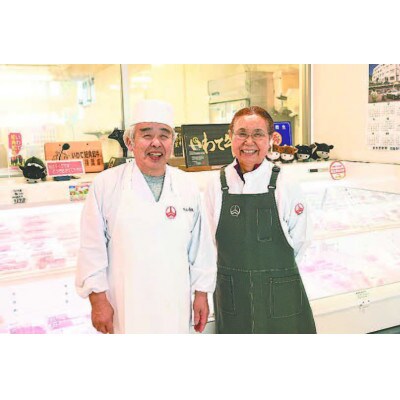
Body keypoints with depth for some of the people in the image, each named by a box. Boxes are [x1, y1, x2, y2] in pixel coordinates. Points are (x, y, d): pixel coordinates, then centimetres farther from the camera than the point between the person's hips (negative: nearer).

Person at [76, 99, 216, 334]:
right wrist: (98, 300, -5)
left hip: (175, 307, 3)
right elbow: (92, 248, -5)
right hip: (125, 310, -2)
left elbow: (201, 246, 7)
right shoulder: (106, 184, -6)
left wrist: (201, 294, 9)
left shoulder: (188, 187, 3)